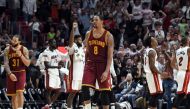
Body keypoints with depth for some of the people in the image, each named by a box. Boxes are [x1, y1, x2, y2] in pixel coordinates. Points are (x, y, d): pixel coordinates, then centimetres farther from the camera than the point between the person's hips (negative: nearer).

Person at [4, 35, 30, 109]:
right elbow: (6, 63, -6)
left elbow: (27, 64, -7)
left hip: (21, 73, -2)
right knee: (13, 95, 6)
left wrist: (21, 55, -21)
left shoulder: (24, 50, -5)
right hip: (11, 74, 2)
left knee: (20, 92, -17)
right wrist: (10, 74, -20)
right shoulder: (7, 50, -2)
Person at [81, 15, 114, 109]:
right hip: (90, 63, 3)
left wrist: (106, 71, -18)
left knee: (104, 91, 1)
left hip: (103, 65, -3)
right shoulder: (88, 34, 6)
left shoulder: (108, 36, -7)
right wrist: (86, 65, 11)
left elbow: (110, 55, -10)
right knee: (85, 87, -13)